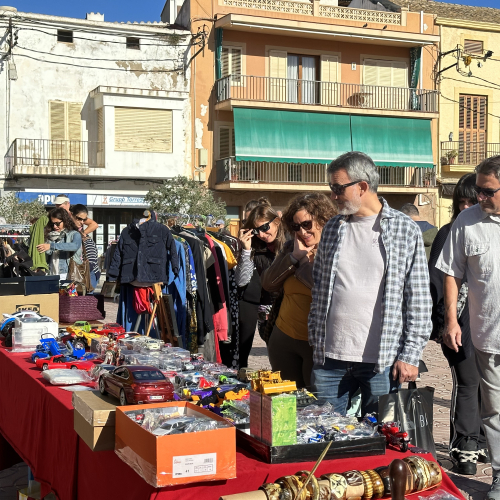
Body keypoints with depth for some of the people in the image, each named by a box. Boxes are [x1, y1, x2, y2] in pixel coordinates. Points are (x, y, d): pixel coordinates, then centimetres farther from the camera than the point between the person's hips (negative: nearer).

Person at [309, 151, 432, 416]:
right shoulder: (332, 228, 10)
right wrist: (315, 340, 8)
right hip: (330, 356, 4)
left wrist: (410, 355, -7)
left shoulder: (406, 230, -2)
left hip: (382, 361, -3)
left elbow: (419, 300, -3)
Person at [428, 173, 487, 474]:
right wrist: (438, 320, -8)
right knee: (468, 383, -1)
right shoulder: (450, 233, 0)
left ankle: (480, 442, 24)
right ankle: (464, 446, 10)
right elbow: (436, 279, -3)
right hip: (461, 322, -3)